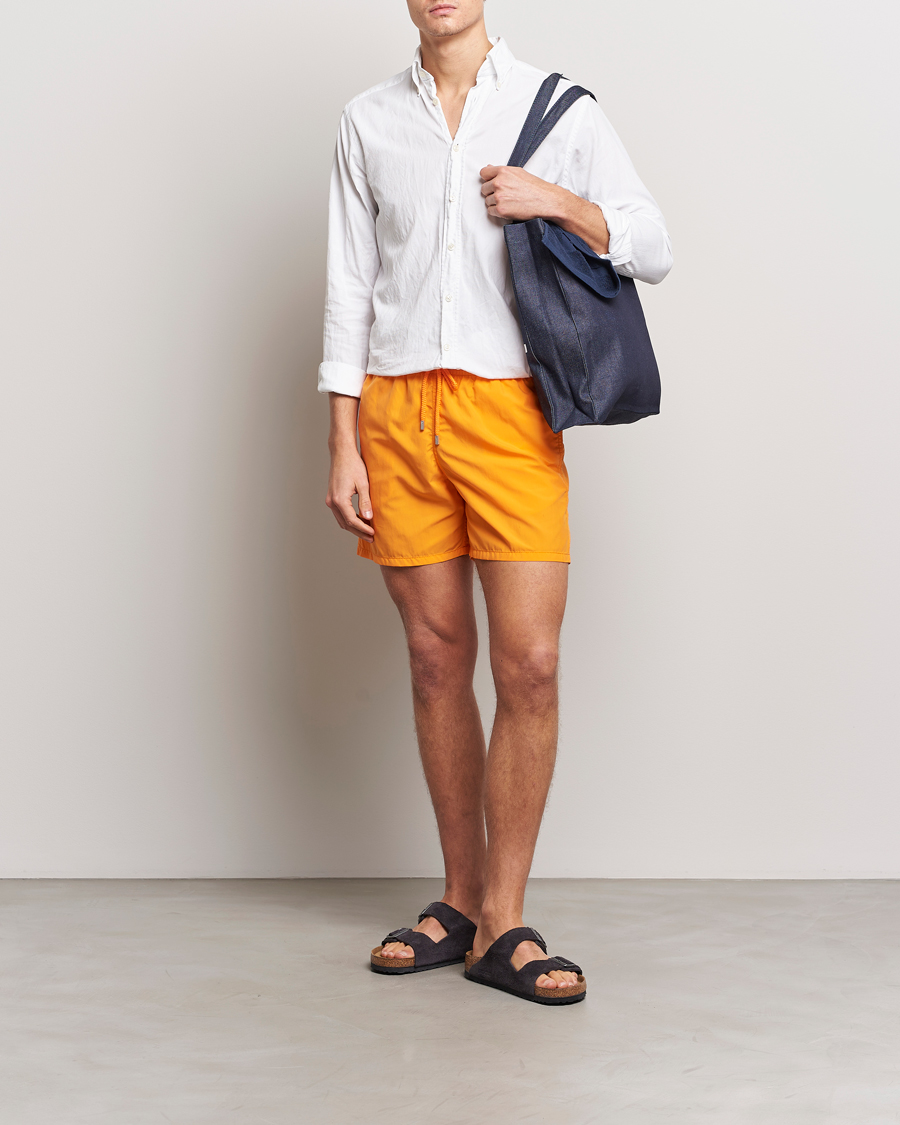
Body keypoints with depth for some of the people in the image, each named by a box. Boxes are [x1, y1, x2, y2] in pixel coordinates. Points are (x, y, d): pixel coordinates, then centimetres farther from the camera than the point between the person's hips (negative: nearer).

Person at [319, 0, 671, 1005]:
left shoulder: (559, 110, 9)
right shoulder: (369, 123, 14)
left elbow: (653, 251, 8)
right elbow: (350, 290, 11)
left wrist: (557, 199, -10)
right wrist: (344, 448, 4)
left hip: (509, 406, -1)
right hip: (398, 406, 2)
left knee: (529, 664, -9)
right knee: (438, 659, 5)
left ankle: (501, 922, 1)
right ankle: (459, 902, 16)